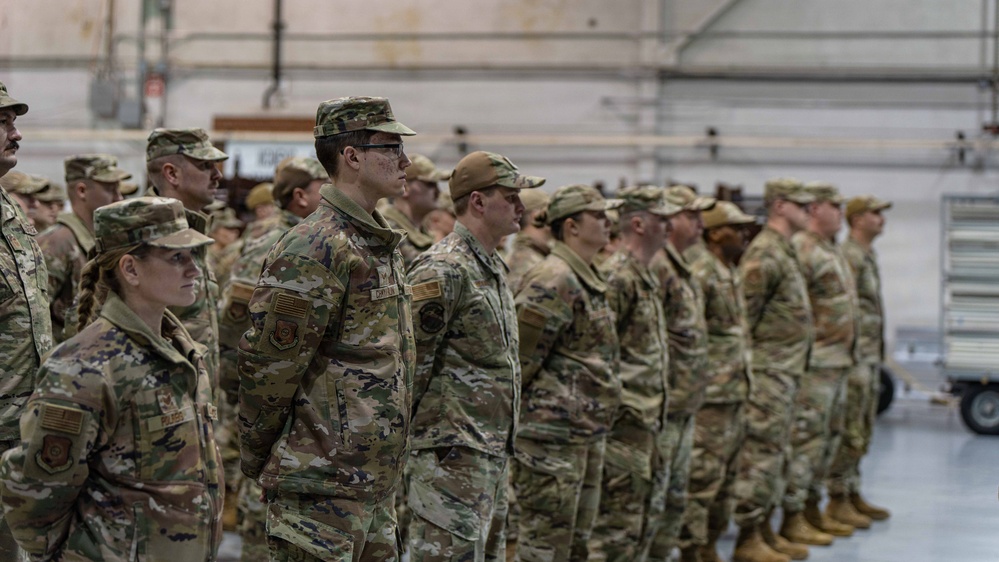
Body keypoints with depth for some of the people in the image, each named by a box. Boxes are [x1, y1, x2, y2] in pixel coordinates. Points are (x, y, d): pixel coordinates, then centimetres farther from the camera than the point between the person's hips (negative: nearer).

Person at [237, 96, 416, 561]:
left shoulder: (381, 245, 15)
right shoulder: (314, 250, -16)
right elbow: (266, 366, -14)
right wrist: (256, 460, -5)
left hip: (376, 484, 9)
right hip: (322, 487, -9)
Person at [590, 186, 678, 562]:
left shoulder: (645, 278, 16)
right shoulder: (618, 278, -16)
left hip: (645, 421, 10)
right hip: (625, 421, -10)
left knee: (643, 517, 16)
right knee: (617, 521, -7)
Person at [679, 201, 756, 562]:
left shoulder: (730, 273, 15)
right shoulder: (700, 274, -16)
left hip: (734, 395, 10)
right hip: (709, 397, -10)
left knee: (725, 479, 15)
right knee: (701, 478, -6)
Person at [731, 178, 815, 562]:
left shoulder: (784, 252, 17)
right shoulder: (764, 254, -16)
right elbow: (742, 315, -19)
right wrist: (743, 368, -18)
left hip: (787, 371, 10)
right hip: (768, 371, -10)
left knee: (776, 454, 15)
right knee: (760, 454, -7)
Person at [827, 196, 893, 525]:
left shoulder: (868, 257, 17)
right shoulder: (849, 257, -15)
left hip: (870, 355, 10)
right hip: (854, 356, -10)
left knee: (861, 433, 14)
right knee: (849, 434, -7)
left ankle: (853, 495, 21)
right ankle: (837, 500, -2)